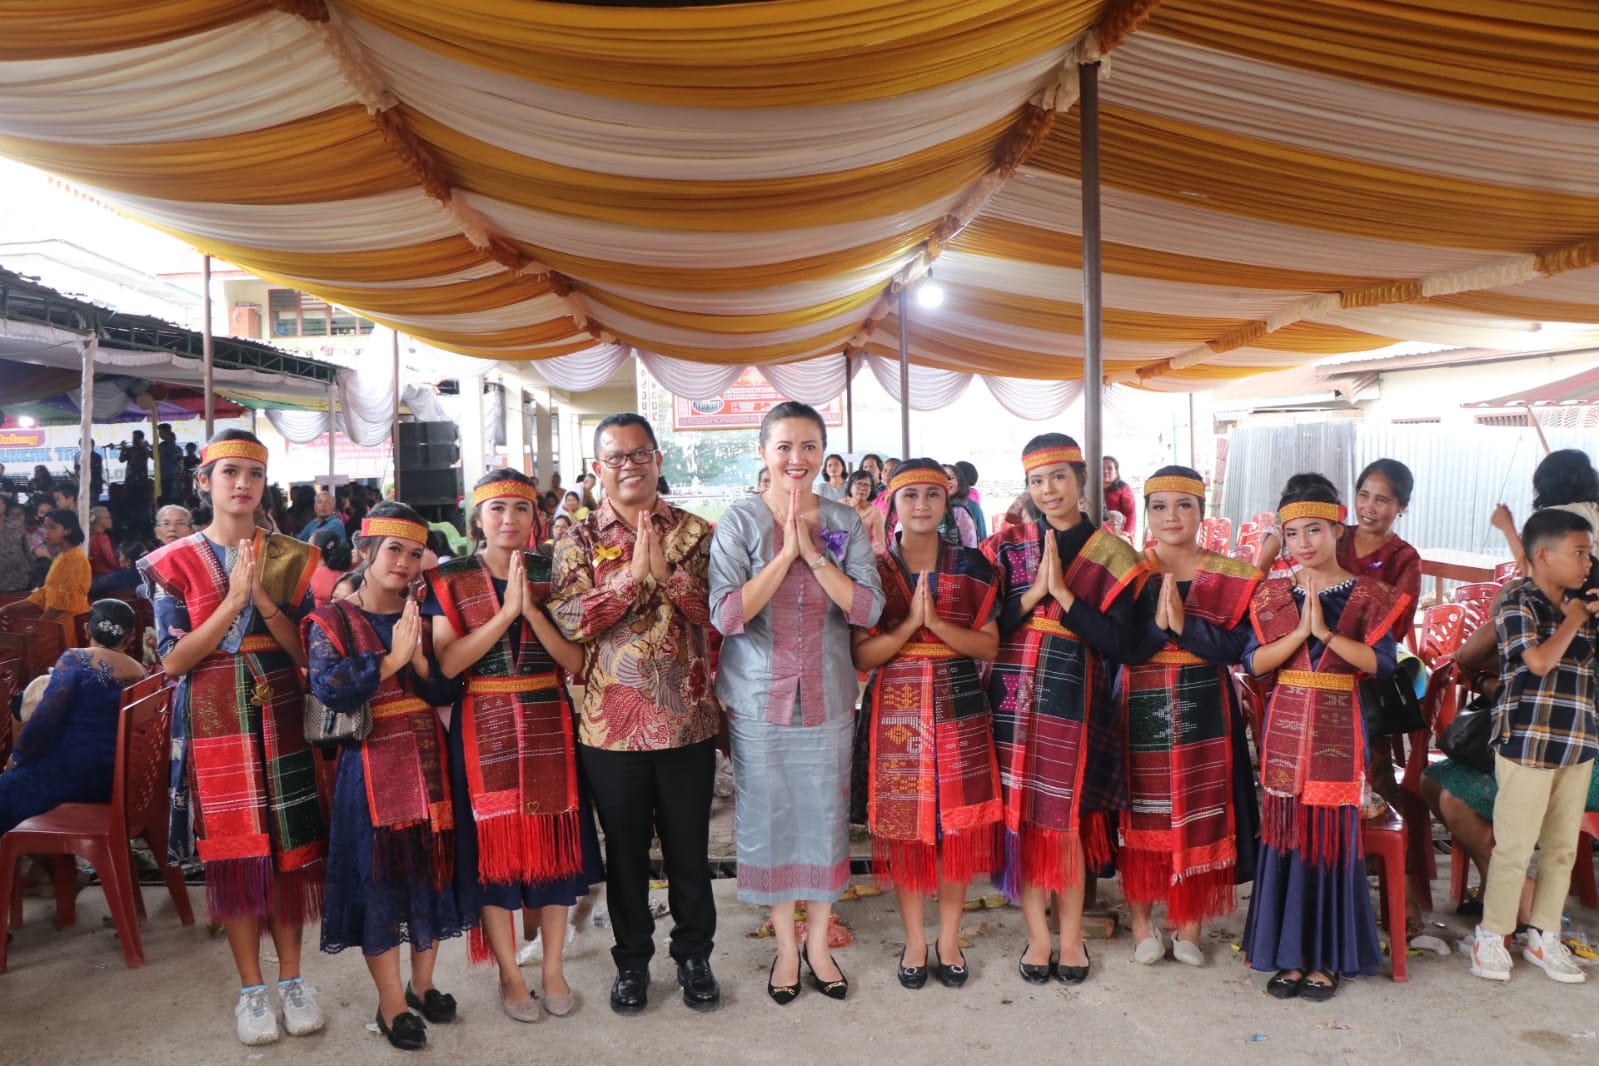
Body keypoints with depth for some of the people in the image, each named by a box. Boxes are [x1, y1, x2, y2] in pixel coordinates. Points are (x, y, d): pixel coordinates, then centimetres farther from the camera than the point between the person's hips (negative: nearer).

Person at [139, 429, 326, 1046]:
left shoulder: (292, 557, 4)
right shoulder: (174, 563, 1)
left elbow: (307, 650, -2)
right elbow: (173, 660, -7)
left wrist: (262, 597, -16)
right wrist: (232, 599, -17)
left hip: (280, 719, 1)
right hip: (212, 723, -1)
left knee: (288, 846, 6)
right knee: (232, 852, 5)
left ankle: (291, 978, 21)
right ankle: (252, 989, 19)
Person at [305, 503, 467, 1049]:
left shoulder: (423, 616, 9)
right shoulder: (332, 621, -3)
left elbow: (448, 692, 1)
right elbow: (327, 686, -19)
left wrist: (420, 658, -16)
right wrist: (390, 659, -22)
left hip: (427, 760, 4)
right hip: (371, 764, -4)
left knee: (431, 867, 10)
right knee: (378, 873, 0)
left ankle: (423, 983, 28)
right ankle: (391, 1003, 14)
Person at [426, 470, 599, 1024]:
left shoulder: (550, 573, 4)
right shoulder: (449, 579, 0)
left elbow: (575, 661, -5)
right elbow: (446, 662, -12)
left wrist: (532, 611, -18)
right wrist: (506, 613, -19)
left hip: (548, 725, 2)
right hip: (483, 727, -1)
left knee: (553, 842, 7)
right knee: (492, 845, 3)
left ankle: (553, 970, 23)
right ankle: (510, 976, 20)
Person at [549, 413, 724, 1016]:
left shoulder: (692, 532, 2)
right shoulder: (578, 540, 1)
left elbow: (718, 609, -8)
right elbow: (570, 620, -12)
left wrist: (664, 570, -20)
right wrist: (632, 574, -19)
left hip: (687, 719, 0)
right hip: (611, 723, 0)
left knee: (689, 847, 13)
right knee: (625, 849, 14)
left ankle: (694, 955, 32)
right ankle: (632, 960, 32)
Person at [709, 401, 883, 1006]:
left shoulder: (845, 523, 0)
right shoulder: (739, 522, -6)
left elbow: (868, 609, -9)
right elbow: (726, 615, -16)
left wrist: (813, 552, -17)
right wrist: (785, 553, -20)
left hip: (827, 696, 2)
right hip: (758, 696, -2)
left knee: (825, 816, 10)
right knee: (770, 817, 9)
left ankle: (818, 940, 30)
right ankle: (786, 945, 29)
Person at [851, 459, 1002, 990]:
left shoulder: (972, 566, 4)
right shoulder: (873, 571, 2)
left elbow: (989, 647, -2)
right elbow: (861, 655, -5)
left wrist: (937, 622, -17)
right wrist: (909, 623, -19)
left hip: (959, 712, 1)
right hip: (896, 713, -1)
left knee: (958, 823, 4)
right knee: (904, 826, 4)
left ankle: (949, 939, 22)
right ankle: (914, 941, 22)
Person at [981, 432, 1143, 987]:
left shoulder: (1111, 554, 2)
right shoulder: (1007, 544, 5)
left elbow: (1114, 640, -7)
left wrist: (1062, 592, -15)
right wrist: (1035, 591, -13)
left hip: (1073, 700, -1)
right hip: (1014, 694, 1)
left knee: (1065, 816, 1)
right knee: (1022, 813, 3)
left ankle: (1070, 935, 19)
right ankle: (1037, 936, 17)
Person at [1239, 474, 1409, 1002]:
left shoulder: (1366, 595, -1)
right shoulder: (1272, 594, 4)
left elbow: (1381, 662, -11)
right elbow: (1254, 662, -5)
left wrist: (1326, 632, -19)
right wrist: (1300, 631, -17)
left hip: (1337, 729, -1)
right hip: (1286, 725, 2)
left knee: (1333, 836, 2)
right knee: (1285, 835, 3)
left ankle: (1326, 958, 16)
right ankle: (1289, 954, 16)